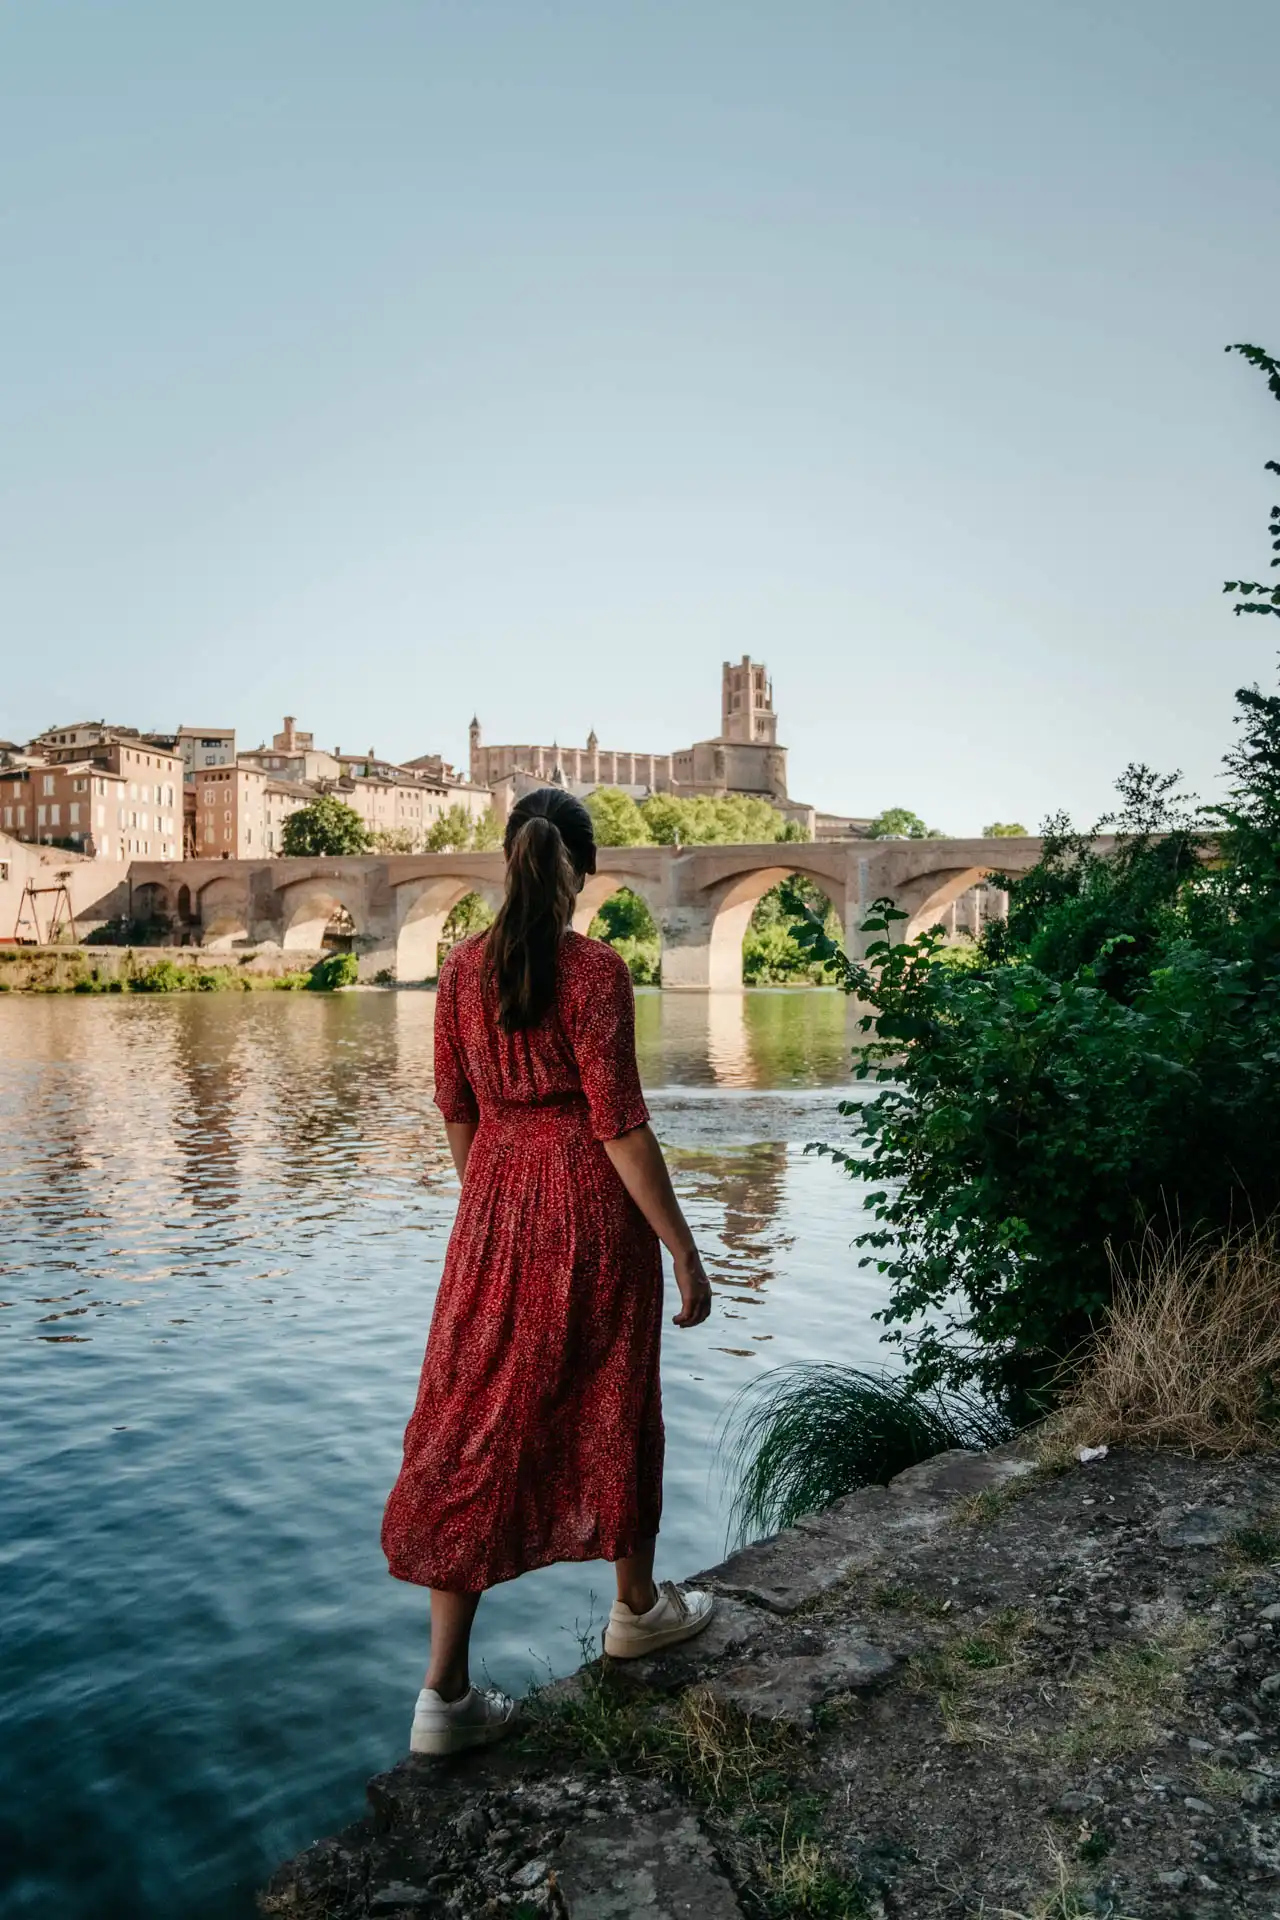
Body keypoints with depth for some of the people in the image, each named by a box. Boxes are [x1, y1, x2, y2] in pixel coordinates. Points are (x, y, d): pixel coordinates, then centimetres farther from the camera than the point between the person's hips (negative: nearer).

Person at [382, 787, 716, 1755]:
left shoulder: (463, 967, 1)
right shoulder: (596, 970, -14)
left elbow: (456, 1109, 7)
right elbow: (619, 1124, -15)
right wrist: (684, 1250, -9)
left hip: (495, 1205, 4)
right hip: (591, 1204, -4)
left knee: (477, 1421, 8)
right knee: (610, 1404, 16)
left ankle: (447, 1690, 12)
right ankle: (638, 1605, 39)